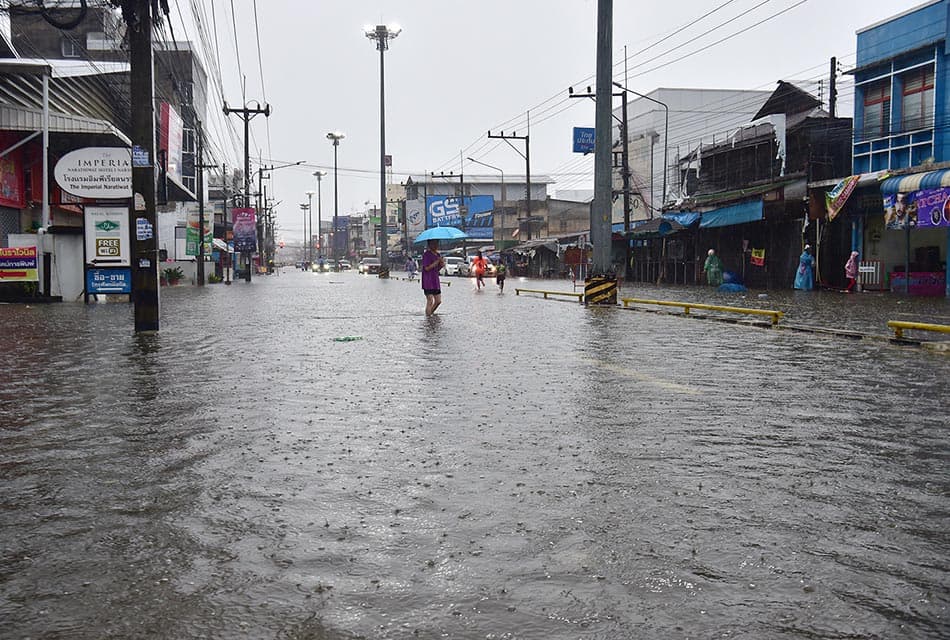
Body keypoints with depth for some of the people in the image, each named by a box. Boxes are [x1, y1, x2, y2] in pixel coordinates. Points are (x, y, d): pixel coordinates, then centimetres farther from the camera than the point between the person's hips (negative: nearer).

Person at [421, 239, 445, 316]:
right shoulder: (426, 255, -10)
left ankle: (430, 313, 25)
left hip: (436, 281, 8)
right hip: (428, 282, -8)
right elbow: (427, 268, -19)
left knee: (438, 301, 9)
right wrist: (437, 261, -20)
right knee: (430, 301, -9)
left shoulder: (437, 255, 14)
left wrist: (442, 265, -3)